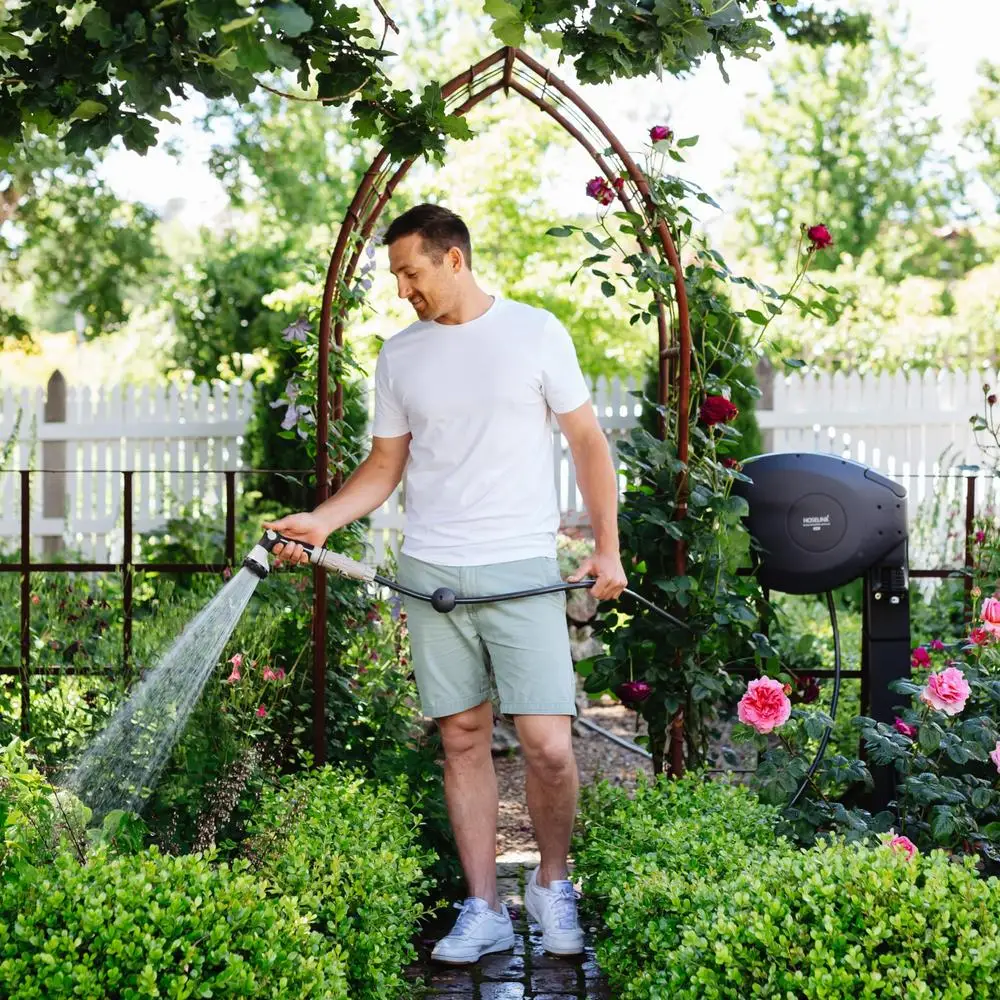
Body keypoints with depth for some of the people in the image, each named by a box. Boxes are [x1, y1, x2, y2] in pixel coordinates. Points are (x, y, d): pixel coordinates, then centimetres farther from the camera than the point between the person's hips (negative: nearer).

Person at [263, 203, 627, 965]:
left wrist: (607, 546, -2)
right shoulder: (399, 355, 9)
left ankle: (553, 886, 16)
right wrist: (320, 520, -2)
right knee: (463, 739, 6)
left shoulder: (536, 332, 0)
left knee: (549, 746, -8)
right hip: (432, 572, 3)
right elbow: (386, 464, 13)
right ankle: (484, 911, 14)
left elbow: (587, 441, 3)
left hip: (523, 571, -3)